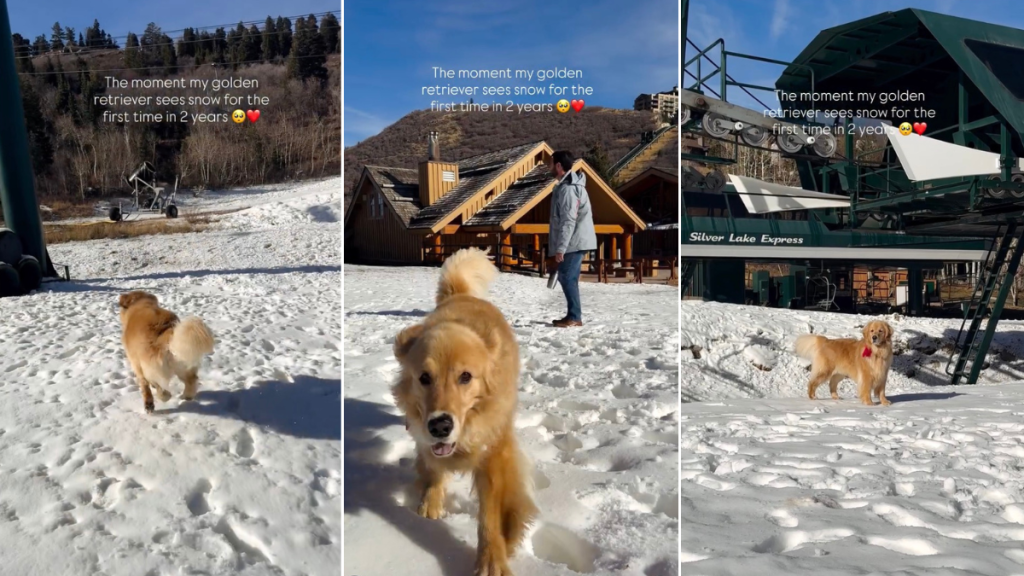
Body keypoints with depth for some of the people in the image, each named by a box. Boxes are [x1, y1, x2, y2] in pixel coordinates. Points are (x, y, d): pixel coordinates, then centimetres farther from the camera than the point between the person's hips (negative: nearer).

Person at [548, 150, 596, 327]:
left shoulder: (568, 189, -18)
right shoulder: (567, 185, 15)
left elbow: (568, 221, -24)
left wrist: (560, 247, -24)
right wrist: (561, 245, 23)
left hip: (574, 242, -10)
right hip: (575, 241, 10)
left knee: (568, 278, -8)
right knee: (567, 277, 12)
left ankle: (574, 317, -3)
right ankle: (573, 316, 17)